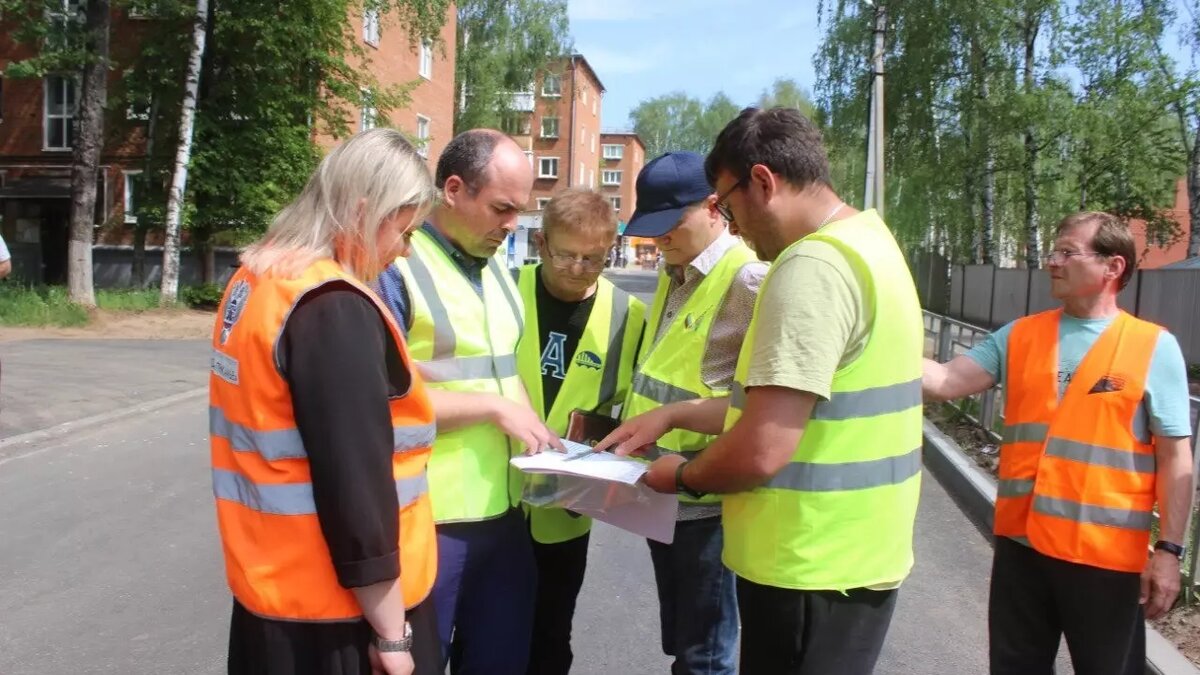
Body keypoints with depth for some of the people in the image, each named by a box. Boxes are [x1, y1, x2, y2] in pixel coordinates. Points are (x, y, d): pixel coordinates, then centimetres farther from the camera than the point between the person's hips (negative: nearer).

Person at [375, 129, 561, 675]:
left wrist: (536, 433, 3)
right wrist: (495, 407, -17)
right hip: (428, 520, -7)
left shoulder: (495, 266, 12)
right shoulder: (395, 265, -13)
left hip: (504, 512, 7)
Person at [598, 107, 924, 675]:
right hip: (848, 556, 9)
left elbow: (762, 452, -26)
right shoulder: (864, 244, 11)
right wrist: (676, 415, 15)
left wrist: (683, 476, -6)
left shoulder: (813, 266, -22)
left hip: (813, 568, -9)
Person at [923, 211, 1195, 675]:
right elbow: (947, 382, -3)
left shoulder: (1154, 347, -6)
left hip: (1106, 553, -3)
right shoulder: (1018, 336, 5)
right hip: (1021, 543, 4)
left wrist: (1169, 550, -9)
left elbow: (1175, 457, -6)